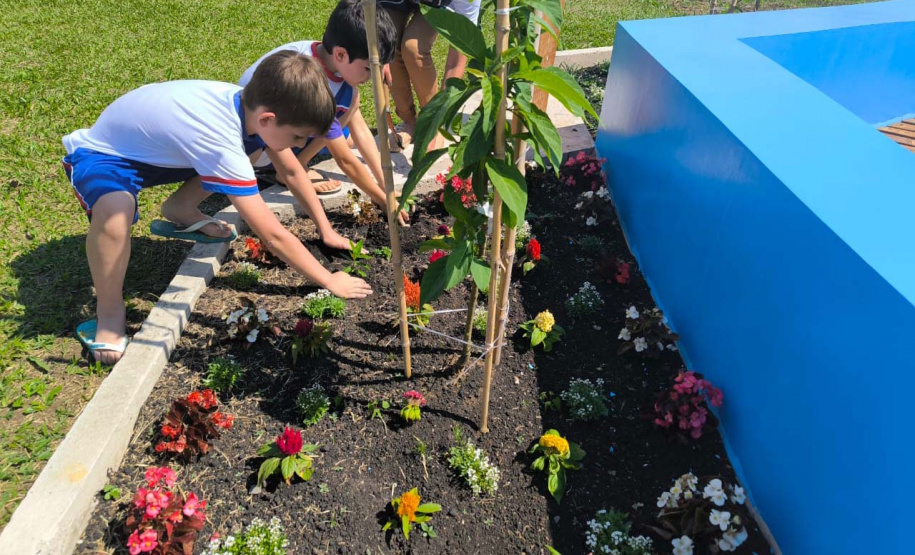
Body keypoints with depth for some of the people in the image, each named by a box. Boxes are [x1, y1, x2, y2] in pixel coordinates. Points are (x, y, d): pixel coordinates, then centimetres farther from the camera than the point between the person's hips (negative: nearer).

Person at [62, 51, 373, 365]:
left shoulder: (254, 103, -17)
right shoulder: (221, 143, -40)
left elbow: (292, 171, 1)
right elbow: (273, 237, -37)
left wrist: (327, 231, 3)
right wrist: (330, 282, -27)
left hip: (154, 144, 7)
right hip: (101, 154, -7)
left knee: (256, 146, 3)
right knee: (115, 210, -41)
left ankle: (180, 209, 14)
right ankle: (109, 315, -13)